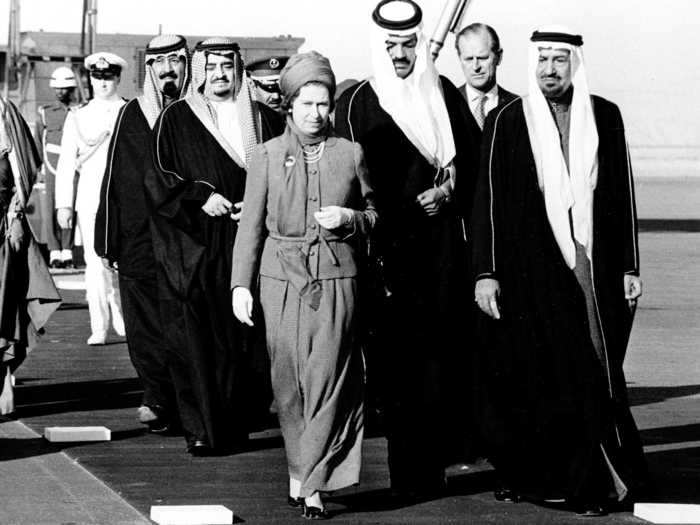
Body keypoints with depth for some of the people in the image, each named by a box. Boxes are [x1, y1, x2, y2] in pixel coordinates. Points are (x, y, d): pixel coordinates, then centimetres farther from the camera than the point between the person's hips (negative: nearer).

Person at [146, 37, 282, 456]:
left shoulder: (263, 120, 11)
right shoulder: (176, 120, 5)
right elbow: (157, 179, 0)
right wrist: (200, 197, -12)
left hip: (244, 245, 2)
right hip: (192, 251, -1)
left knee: (239, 339, -1)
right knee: (194, 339, -7)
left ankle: (235, 426, 5)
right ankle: (201, 431, -5)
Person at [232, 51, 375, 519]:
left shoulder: (350, 154, 7)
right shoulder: (268, 156, 6)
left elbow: (373, 216, 15)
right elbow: (251, 225, 7)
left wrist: (349, 219, -7)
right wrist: (241, 283, 1)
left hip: (336, 279, 0)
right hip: (282, 277, 1)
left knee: (328, 381, -7)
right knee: (289, 382, 4)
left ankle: (309, 481, -4)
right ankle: (304, 470, 18)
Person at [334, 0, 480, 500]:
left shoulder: (444, 94, 12)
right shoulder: (358, 102, 1)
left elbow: (470, 157, 17)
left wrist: (449, 191, -2)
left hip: (443, 240, 3)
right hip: (390, 244, -3)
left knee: (445, 344, -3)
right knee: (400, 353, -5)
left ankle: (436, 455, 4)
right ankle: (410, 472, -4)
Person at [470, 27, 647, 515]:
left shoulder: (605, 117, 6)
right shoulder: (506, 122, 0)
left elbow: (623, 195, 8)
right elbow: (489, 200, 0)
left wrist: (629, 267, 5)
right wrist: (486, 272, -5)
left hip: (593, 269, 2)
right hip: (529, 269, -2)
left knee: (593, 376, 1)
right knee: (533, 377, -2)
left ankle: (592, 482, 10)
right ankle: (525, 474, 8)